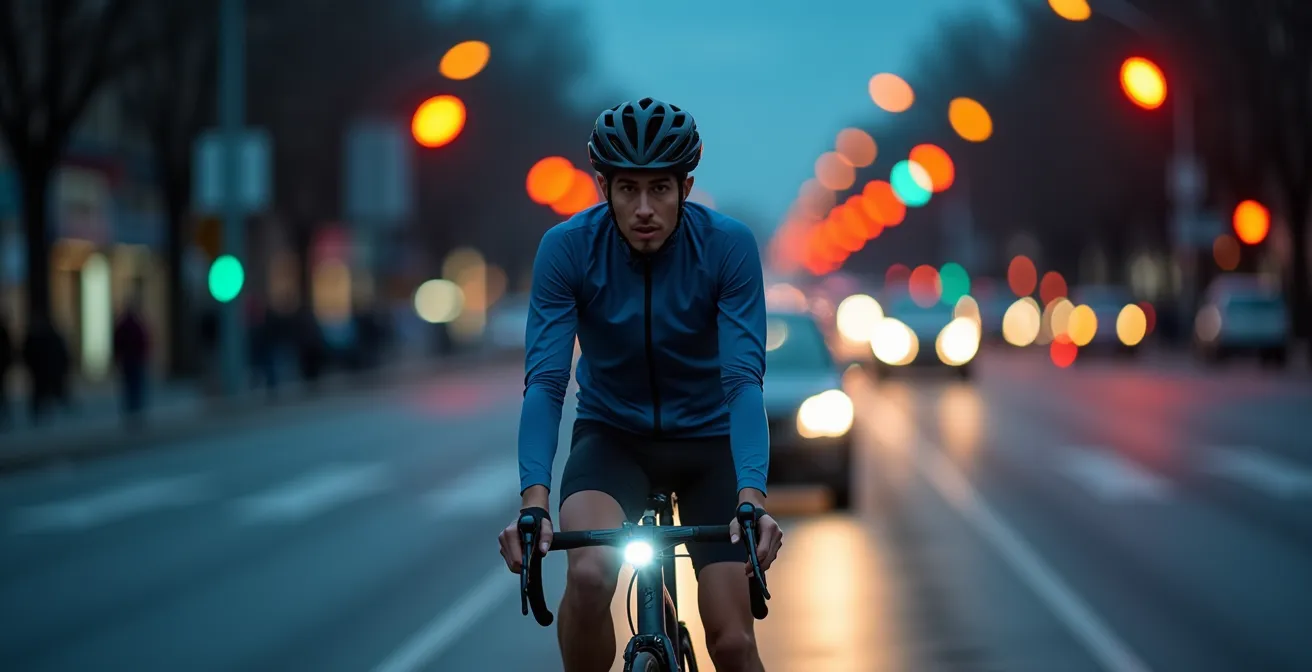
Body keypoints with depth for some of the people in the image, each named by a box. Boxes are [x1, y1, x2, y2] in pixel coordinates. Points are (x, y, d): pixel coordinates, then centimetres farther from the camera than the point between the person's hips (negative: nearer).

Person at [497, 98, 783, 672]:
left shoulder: (728, 244, -21)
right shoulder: (566, 247, -19)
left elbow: (743, 379, -27)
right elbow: (545, 381, -24)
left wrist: (752, 498, -41)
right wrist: (533, 500, -39)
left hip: (708, 437, 0)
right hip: (612, 434, 0)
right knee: (589, 574, -30)